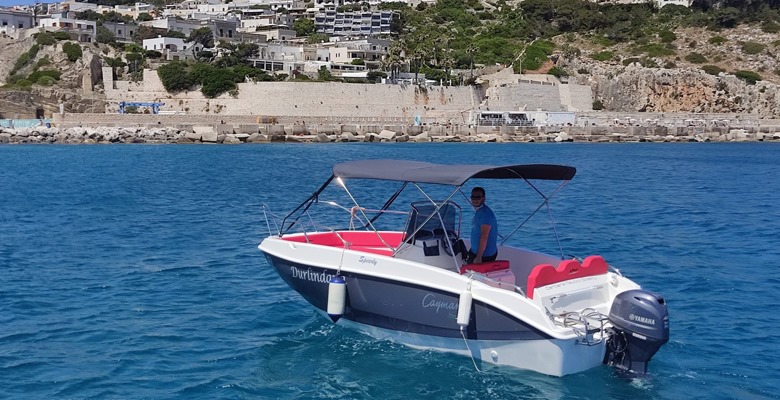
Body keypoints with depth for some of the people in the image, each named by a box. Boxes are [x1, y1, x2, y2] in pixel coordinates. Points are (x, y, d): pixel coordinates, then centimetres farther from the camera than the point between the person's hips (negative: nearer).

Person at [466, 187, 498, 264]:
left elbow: (484, 237, -25)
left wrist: (478, 257, -27)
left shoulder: (485, 213, -20)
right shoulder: (478, 211, 12)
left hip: (485, 255, -10)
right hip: (475, 252, 10)